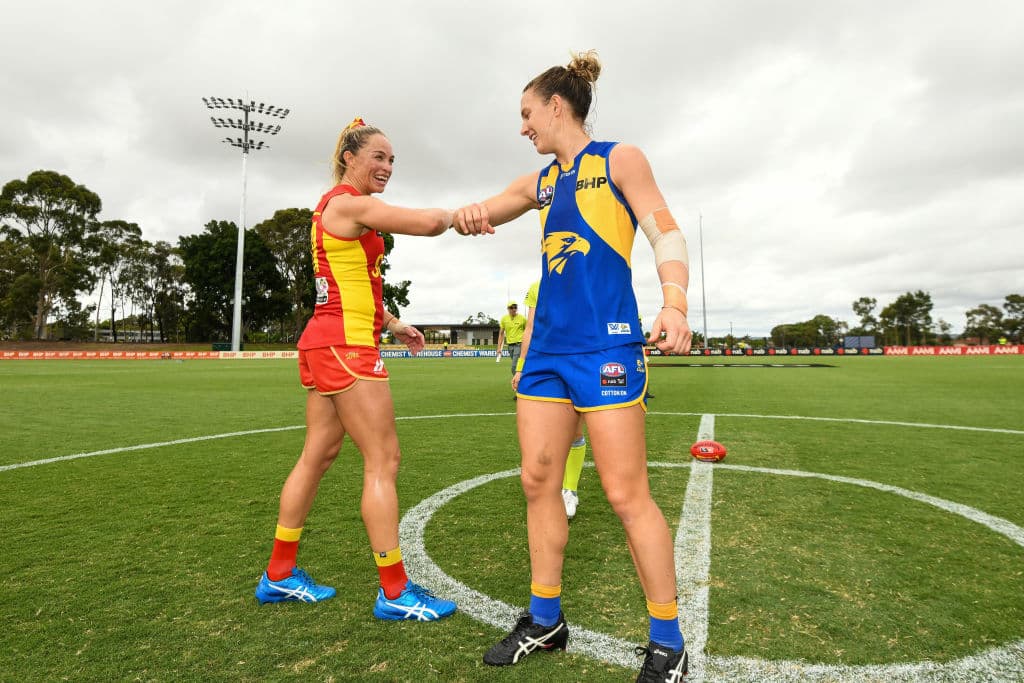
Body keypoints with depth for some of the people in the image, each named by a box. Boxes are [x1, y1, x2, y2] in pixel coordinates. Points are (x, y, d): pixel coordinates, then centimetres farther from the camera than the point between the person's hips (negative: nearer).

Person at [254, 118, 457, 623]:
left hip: (325, 341, 10)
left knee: (317, 456, 15)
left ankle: (279, 575, 27)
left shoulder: (334, 206, 20)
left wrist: (393, 324, 24)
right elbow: (430, 222, -19)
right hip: (346, 344, -10)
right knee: (383, 460, -5)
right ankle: (394, 592, 5)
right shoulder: (351, 204, -10)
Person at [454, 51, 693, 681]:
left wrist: (675, 300, -24)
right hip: (547, 347, 7)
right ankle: (546, 621, 23)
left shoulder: (618, 159, 3)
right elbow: (478, 217, 21)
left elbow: (666, 232, -5)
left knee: (626, 493, -5)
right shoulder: (540, 182, 20)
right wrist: (469, 215, -5)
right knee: (539, 481, 6)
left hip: (606, 344, -6)